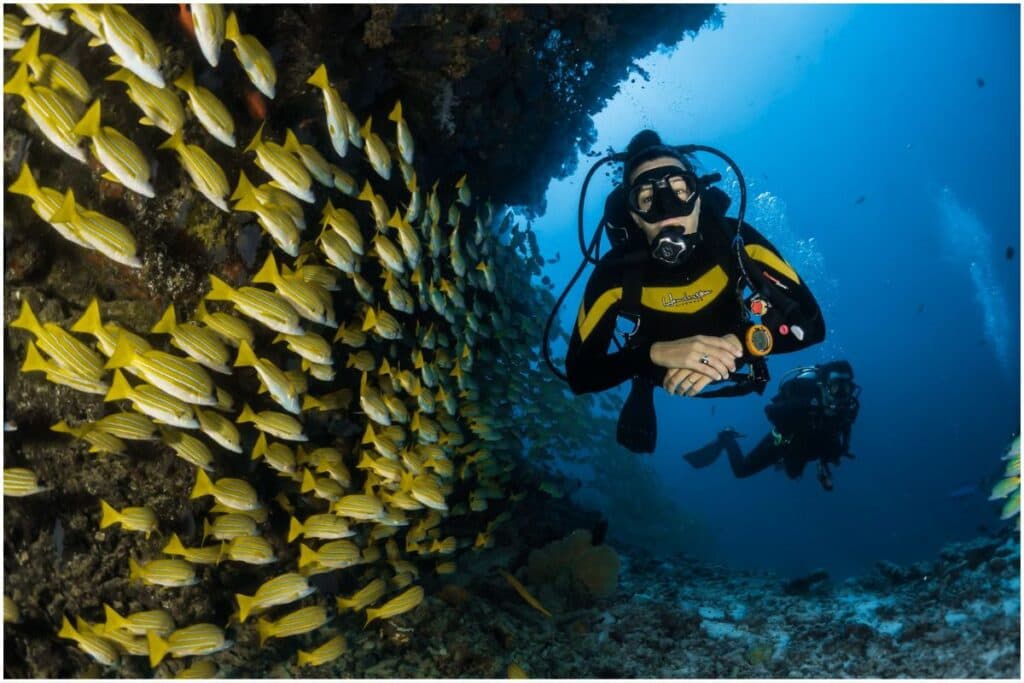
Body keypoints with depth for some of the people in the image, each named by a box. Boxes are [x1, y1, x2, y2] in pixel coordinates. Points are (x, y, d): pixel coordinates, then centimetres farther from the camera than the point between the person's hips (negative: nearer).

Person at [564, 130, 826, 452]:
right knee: (637, 440, 19)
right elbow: (578, 374, -39)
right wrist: (655, 353, -56)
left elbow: (809, 322, -36)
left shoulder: (737, 240, -36)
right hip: (658, 374, 0)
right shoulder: (616, 271, -38)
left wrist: (735, 344, -54)